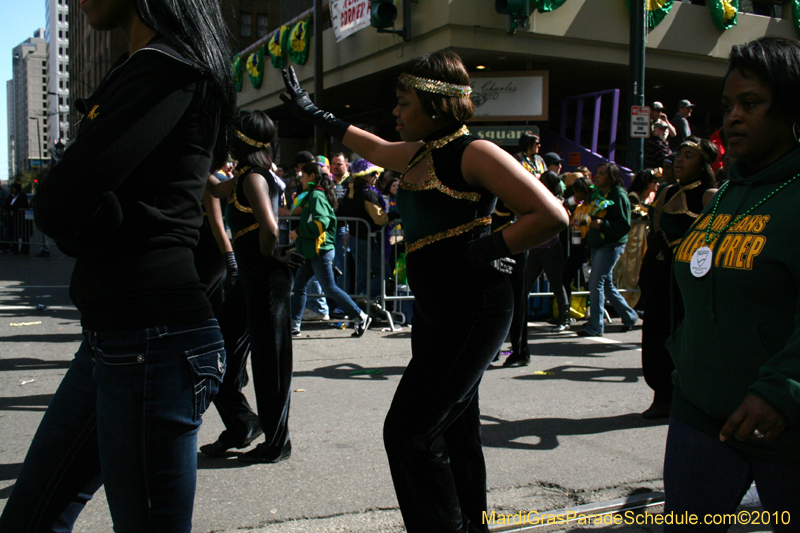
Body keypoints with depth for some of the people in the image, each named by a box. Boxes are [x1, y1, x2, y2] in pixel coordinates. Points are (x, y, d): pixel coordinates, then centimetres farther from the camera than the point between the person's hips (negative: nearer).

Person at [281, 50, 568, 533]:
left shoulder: (473, 153, -12)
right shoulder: (419, 154, 13)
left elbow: (552, 216, -18)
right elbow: (373, 147, 34)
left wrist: (489, 249, -16)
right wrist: (313, 112, 40)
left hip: (472, 309, -9)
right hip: (437, 308, 9)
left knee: (409, 430, -9)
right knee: (455, 429, 15)